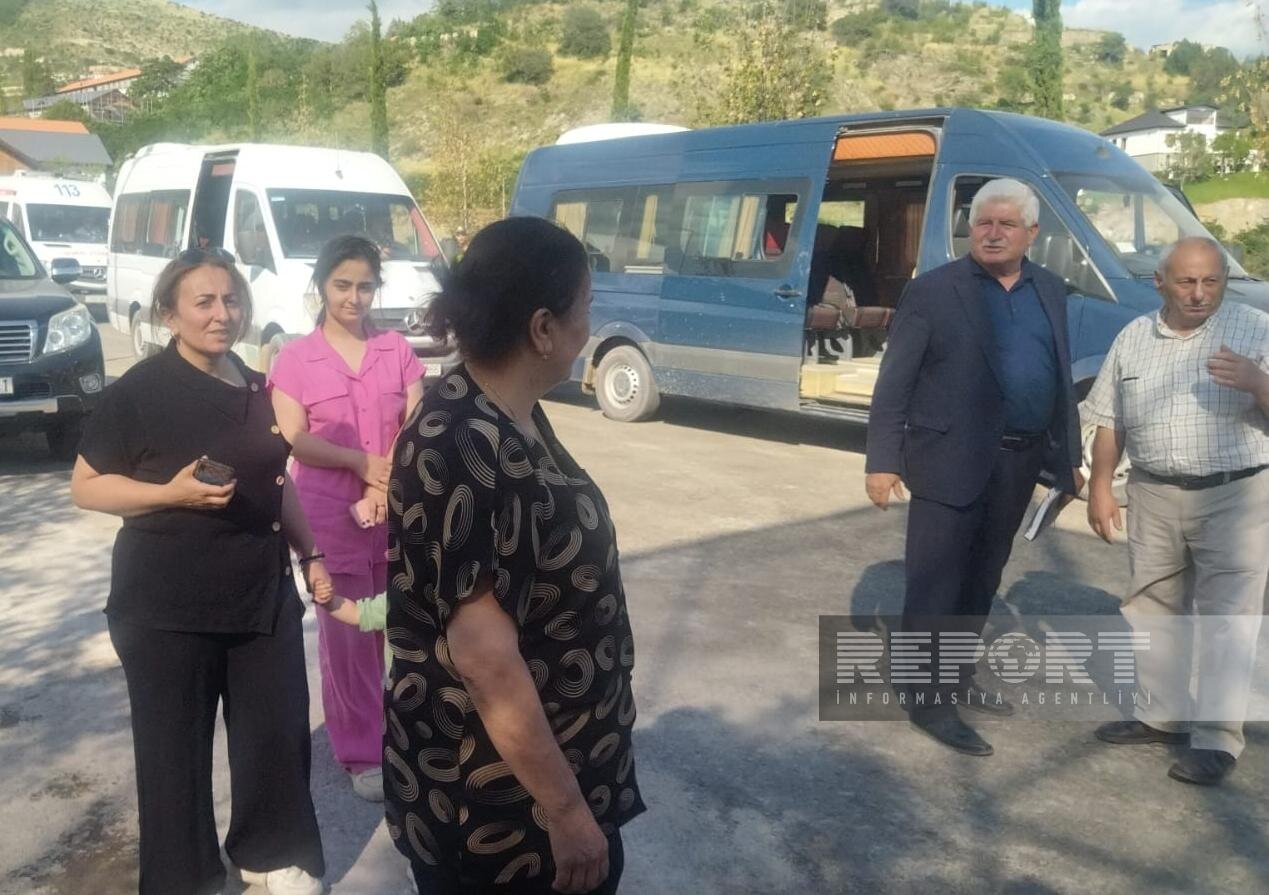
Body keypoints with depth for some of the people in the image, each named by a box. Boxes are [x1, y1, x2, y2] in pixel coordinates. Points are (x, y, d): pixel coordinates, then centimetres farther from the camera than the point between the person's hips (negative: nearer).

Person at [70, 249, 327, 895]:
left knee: (279, 730, 11)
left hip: (263, 591, 5)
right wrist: (172, 492, -22)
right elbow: (85, 486, -8)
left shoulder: (256, 389, 7)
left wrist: (310, 554, 13)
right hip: (167, 605, -5)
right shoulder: (139, 392, -10)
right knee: (175, 744, 8)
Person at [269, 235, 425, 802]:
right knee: (346, 635, 6)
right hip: (330, 517, -2)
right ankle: (360, 754, 19)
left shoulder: (396, 350, 6)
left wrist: (385, 486, -13)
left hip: (396, 513, 2)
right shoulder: (295, 358, 0)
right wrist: (363, 462, -17)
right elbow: (294, 441, -8)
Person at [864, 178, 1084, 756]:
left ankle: (958, 678, 32)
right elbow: (894, 381, -9)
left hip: (1019, 463, 6)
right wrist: (883, 460, -14)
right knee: (934, 586, 1)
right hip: (952, 461, -6)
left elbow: (1060, 378, 15)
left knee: (981, 582, 17)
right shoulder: (933, 290, -7)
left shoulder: (1050, 291, 10)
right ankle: (928, 699, 12)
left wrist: (1068, 455, 13)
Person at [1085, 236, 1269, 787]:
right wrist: (1100, 487, 5)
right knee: (1154, 608, 12)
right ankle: (1163, 714, 27)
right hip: (1154, 495, 4)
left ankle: (1217, 739, 1)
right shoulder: (1133, 338, 7)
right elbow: (1110, 421, 11)